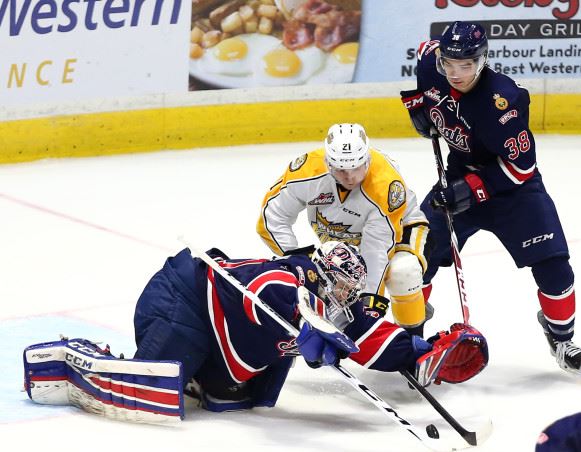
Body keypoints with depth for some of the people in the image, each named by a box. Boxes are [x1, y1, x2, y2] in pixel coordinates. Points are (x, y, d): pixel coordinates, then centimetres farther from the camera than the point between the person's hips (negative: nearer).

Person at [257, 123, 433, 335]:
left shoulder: (386, 186, -38)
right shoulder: (309, 169, -31)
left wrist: (372, 297, -36)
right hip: (341, 239, 4)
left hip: (398, 225, -4)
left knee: (403, 271, -31)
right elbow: (272, 214, -22)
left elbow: (377, 250, -35)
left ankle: (412, 336, -12)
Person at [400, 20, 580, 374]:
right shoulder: (431, 63, -17)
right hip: (460, 176, 5)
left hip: (512, 186, -5)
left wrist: (471, 189, -32)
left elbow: (520, 165, -29)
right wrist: (417, 104, 0)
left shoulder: (502, 99, -33)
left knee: (552, 263, -13)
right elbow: (421, 52, 11)